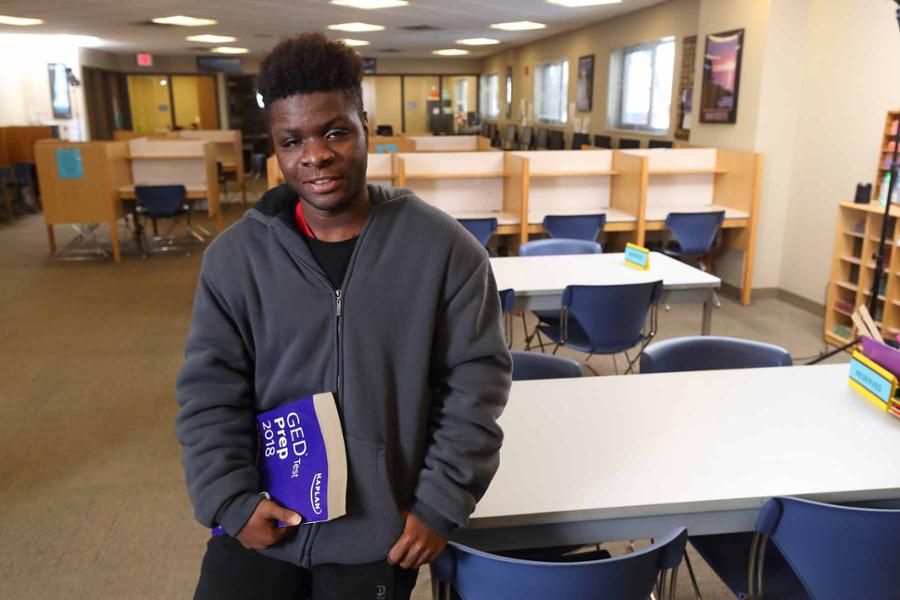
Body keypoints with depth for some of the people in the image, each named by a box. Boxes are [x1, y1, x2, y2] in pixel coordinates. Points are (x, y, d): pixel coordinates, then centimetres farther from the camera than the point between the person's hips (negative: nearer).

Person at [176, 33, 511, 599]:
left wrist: (442, 504, -7)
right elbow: (210, 393, 1)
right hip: (262, 516, 2)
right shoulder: (234, 256, -4)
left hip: (379, 530, -1)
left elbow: (475, 382, -5)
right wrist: (232, 501, -7)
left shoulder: (444, 248, -9)